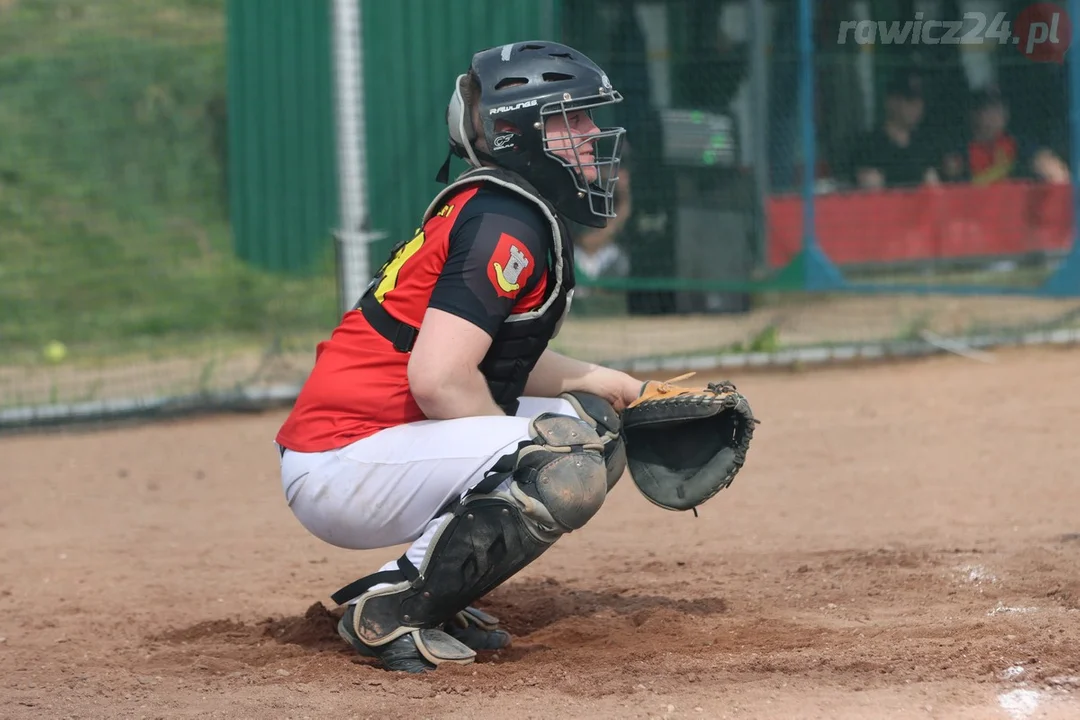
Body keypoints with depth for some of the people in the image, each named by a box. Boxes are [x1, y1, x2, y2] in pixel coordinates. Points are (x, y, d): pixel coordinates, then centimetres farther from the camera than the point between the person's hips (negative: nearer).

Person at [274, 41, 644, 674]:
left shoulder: (516, 216, 15)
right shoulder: (505, 225, -17)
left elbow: (500, 359, 23)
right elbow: (438, 379, -25)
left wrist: (613, 387, 15)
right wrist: (525, 450, -11)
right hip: (343, 471, -11)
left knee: (596, 423, 17)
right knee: (571, 469, -25)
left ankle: (438, 600, 12)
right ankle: (390, 610, -13)